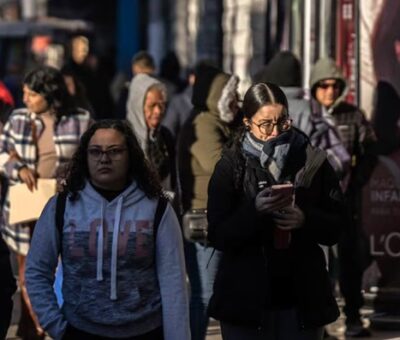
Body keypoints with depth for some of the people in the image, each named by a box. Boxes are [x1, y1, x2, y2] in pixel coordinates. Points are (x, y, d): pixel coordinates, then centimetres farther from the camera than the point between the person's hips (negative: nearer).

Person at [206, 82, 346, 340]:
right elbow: (218, 236, -7)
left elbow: (337, 226, 2)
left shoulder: (313, 161, 1)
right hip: (246, 300, -1)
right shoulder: (231, 166, -2)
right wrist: (254, 210, -22)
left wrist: (306, 219, -18)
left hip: (303, 299, 1)